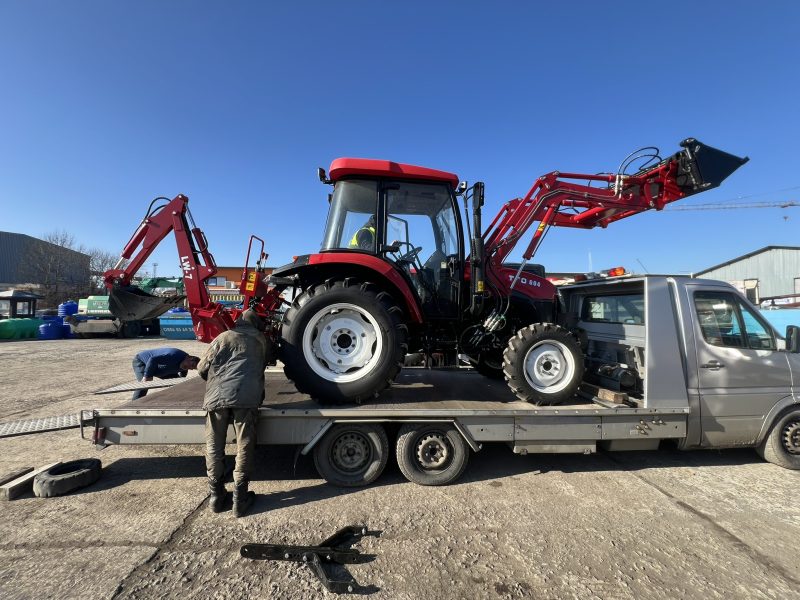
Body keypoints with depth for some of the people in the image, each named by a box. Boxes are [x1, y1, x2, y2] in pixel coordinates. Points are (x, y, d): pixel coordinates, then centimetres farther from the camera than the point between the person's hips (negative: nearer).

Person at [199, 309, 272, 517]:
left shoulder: (223, 337, 22)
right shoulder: (263, 340, 22)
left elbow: (202, 368, 20)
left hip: (216, 396, 2)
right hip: (246, 397, -1)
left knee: (214, 447, 15)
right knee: (244, 447, 8)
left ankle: (216, 495, 24)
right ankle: (240, 498, 12)